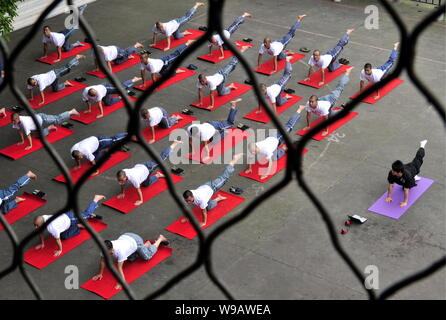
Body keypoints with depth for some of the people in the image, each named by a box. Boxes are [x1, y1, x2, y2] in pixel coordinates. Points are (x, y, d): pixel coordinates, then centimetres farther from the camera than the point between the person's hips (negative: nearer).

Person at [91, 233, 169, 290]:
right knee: (131, 259, 24)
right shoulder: (105, 249, -29)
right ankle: (146, 244, 41)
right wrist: (100, 274, -7)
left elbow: (119, 267, -42)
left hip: (135, 241, -6)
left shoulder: (120, 251, -46)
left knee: (147, 256, 11)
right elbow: (102, 261, -13)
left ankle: (160, 239, 31)